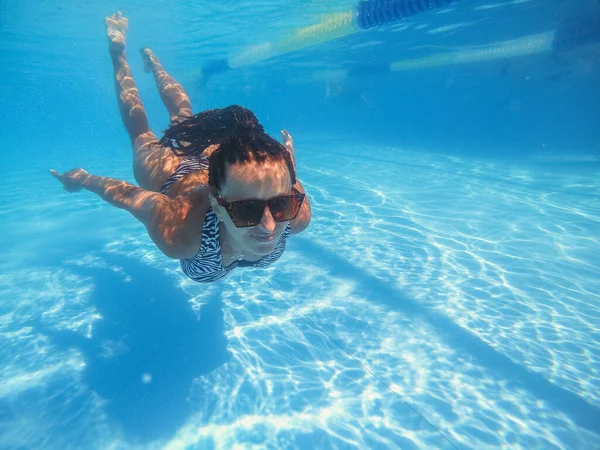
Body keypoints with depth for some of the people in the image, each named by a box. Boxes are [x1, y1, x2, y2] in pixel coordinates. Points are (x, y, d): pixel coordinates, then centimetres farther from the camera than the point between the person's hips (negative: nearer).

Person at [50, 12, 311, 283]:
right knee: (139, 131, 30)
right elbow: (126, 195, -29)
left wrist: (286, 163, 3)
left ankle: (152, 61, 60)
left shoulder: (297, 214, -39)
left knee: (183, 115, 33)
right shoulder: (179, 234, -47)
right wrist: (82, 180, -10)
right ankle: (119, 52, 50)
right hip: (170, 172, -3)